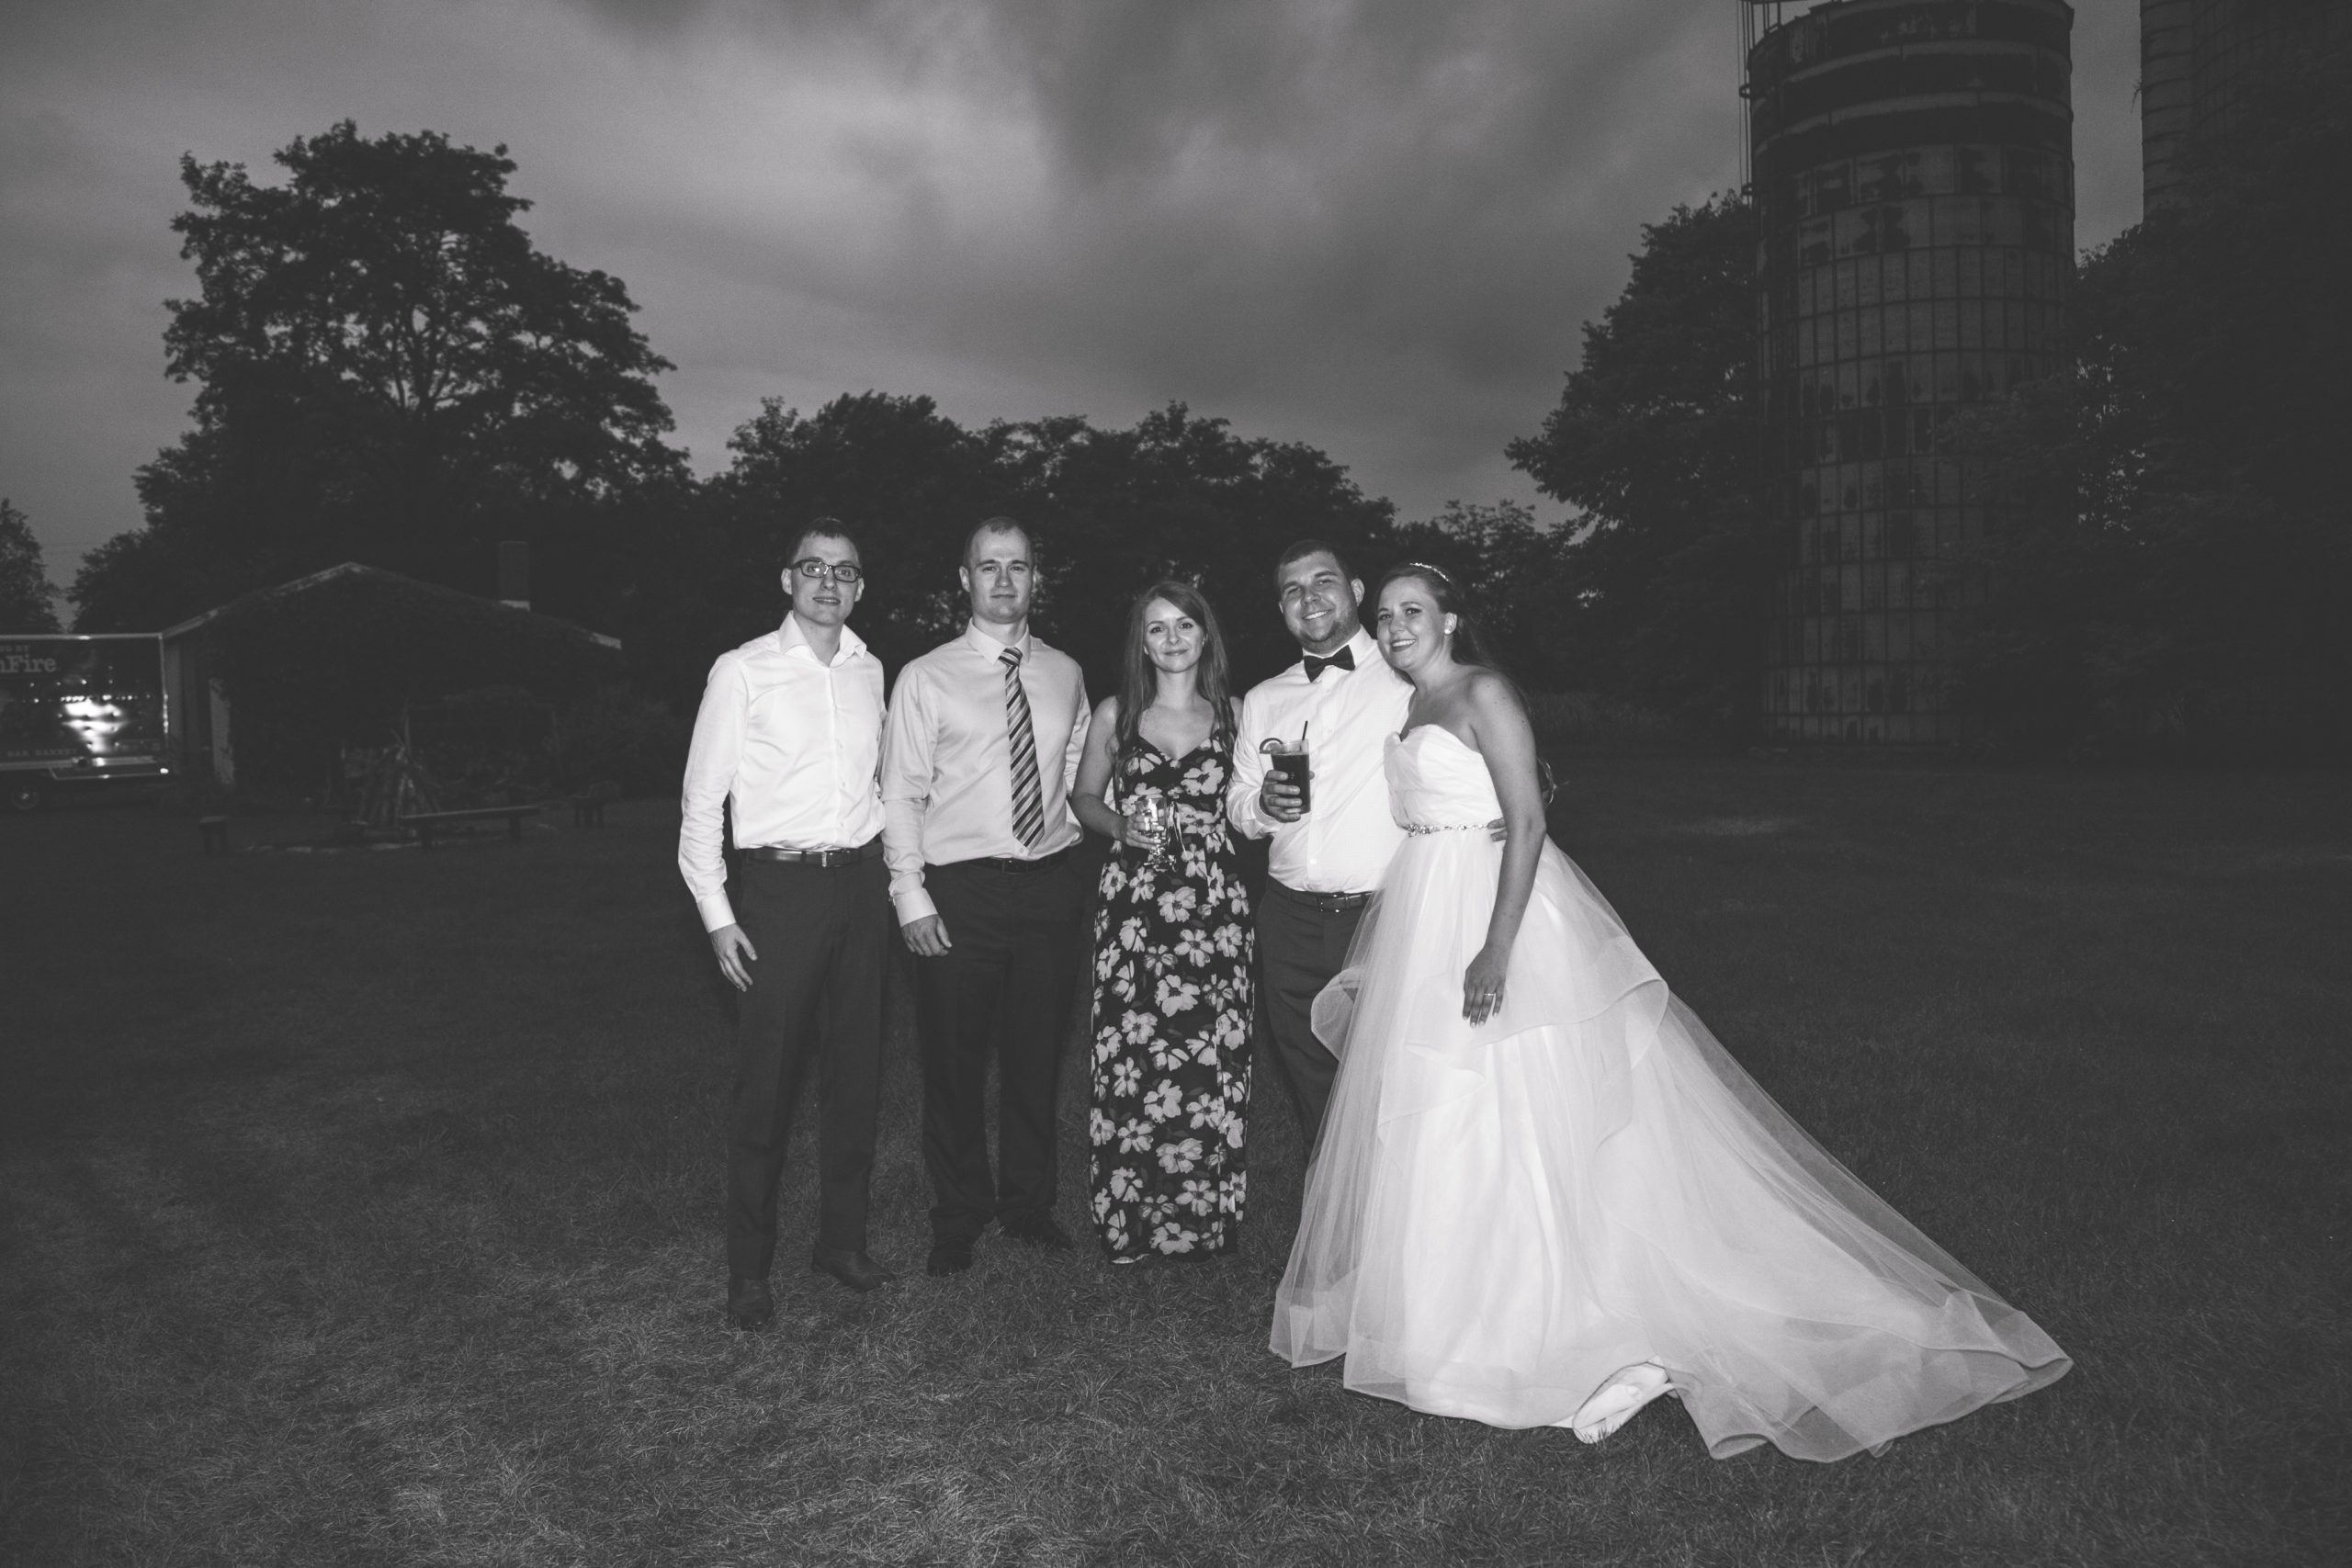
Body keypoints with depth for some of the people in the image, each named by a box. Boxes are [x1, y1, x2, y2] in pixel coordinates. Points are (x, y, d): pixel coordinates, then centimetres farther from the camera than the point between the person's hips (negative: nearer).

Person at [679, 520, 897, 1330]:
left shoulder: (869, 672, 10)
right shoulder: (742, 671, -4)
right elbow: (701, 799, -3)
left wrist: (893, 880, 10)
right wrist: (716, 913, -8)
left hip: (860, 879, 5)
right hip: (780, 883, -4)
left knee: (855, 1069, 11)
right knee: (767, 1079, -2)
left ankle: (843, 1240, 26)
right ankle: (749, 1269, 12)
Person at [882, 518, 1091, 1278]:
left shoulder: (1065, 674, 9)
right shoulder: (925, 678, -2)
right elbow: (901, 794, -4)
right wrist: (911, 896, -10)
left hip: (1050, 881, 3)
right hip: (961, 888, -3)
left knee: (1038, 1056, 14)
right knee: (955, 1062, 6)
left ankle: (1029, 1203, 32)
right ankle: (958, 1219, 24)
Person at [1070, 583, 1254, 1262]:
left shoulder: (1234, 715, 8)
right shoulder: (1114, 715, 7)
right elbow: (1084, 797, 15)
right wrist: (1122, 826, -3)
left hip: (1215, 904, 1)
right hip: (1133, 903, 0)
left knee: (1210, 1060, -1)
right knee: (1132, 1058, -3)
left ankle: (1205, 1219, 17)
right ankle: (1132, 1219, 14)